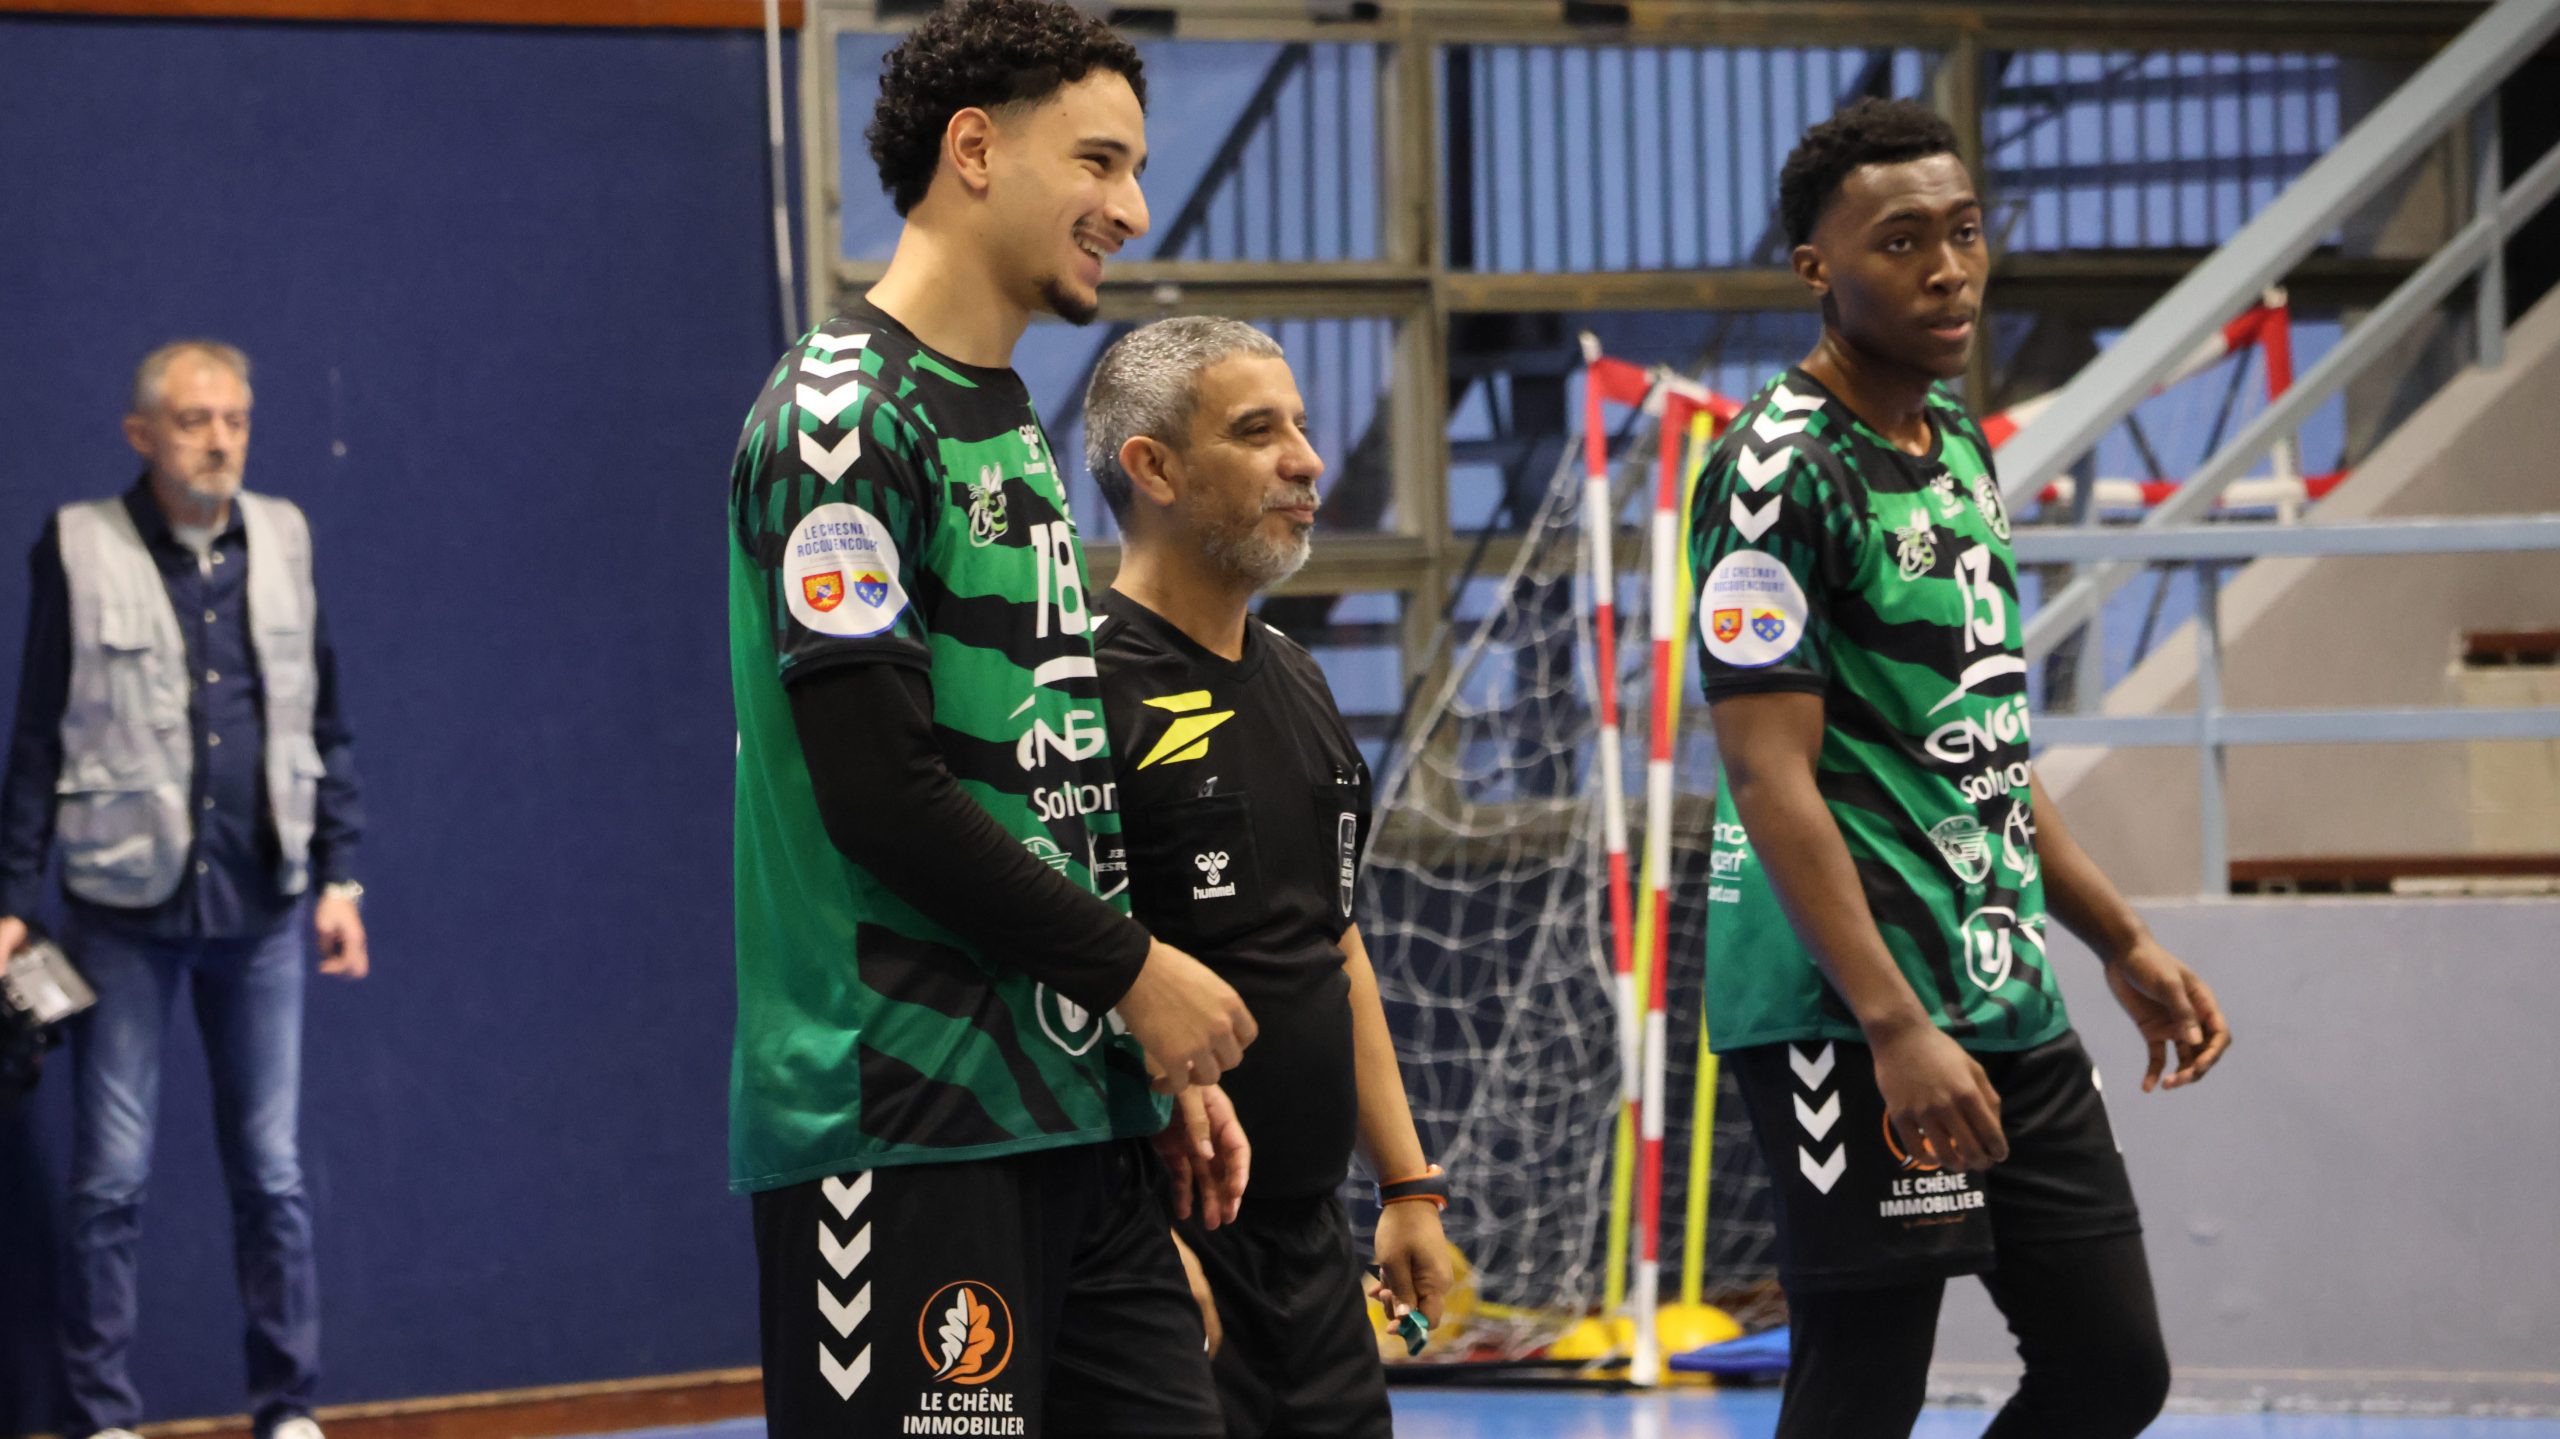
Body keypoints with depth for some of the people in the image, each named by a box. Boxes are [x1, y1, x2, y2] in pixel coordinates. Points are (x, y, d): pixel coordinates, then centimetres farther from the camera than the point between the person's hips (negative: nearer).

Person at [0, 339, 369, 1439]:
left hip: (261, 903, 3)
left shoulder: (281, 541, 8)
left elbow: (325, 721, 14)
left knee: (272, 1172, 5)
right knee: (110, 1179, -1)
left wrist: (338, 874, 8)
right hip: (125, 910, -2)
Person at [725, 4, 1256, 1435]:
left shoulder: (1011, 424, 20)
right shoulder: (847, 416, -10)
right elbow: (884, 793, -17)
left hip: (1075, 1112, 9)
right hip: (905, 1116, -9)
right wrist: (1135, 970, -10)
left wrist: (1157, 1067, 15)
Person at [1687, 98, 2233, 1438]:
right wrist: (1894, 1028, -26)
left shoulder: (1957, 444, 16)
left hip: (2011, 1004, 9)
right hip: (1851, 1023, -9)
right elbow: (1772, 777, -19)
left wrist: (2123, 943, 21)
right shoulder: (1781, 471, -13)